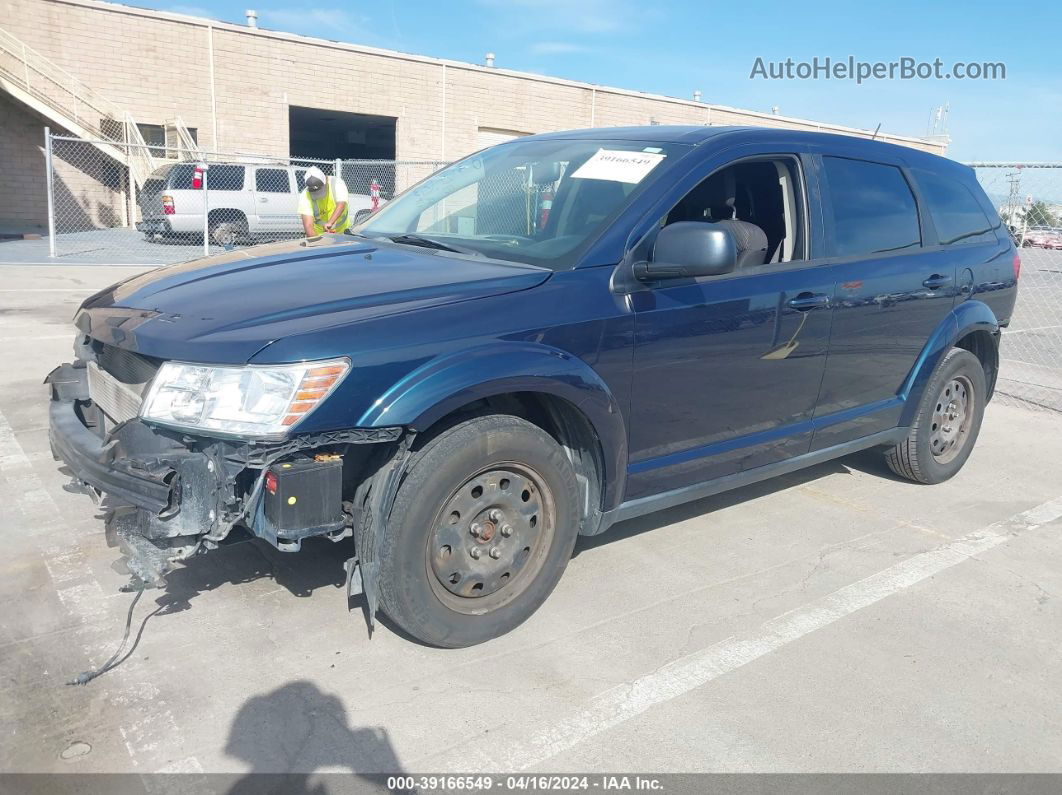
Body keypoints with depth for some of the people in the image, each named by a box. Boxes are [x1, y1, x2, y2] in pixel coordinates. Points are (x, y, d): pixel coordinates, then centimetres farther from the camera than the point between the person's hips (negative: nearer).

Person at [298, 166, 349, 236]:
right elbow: (308, 225, -26)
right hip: (318, 234, 0)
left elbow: (341, 205, -35)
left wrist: (330, 223, -51)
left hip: (342, 231, 0)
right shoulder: (305, 197, -17)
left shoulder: (336, 184, -17)